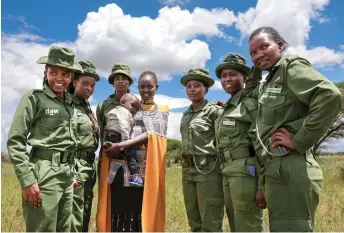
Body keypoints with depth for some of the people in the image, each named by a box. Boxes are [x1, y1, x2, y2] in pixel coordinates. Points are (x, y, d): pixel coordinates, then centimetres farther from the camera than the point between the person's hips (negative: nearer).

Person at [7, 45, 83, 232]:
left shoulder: (69, 103, 14)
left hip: (66, 174, 7)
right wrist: (27, 180, -16)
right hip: (45, 172, -7)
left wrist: (71, 173, 16)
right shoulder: (34, 98, -4)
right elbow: (15, 141, -9)